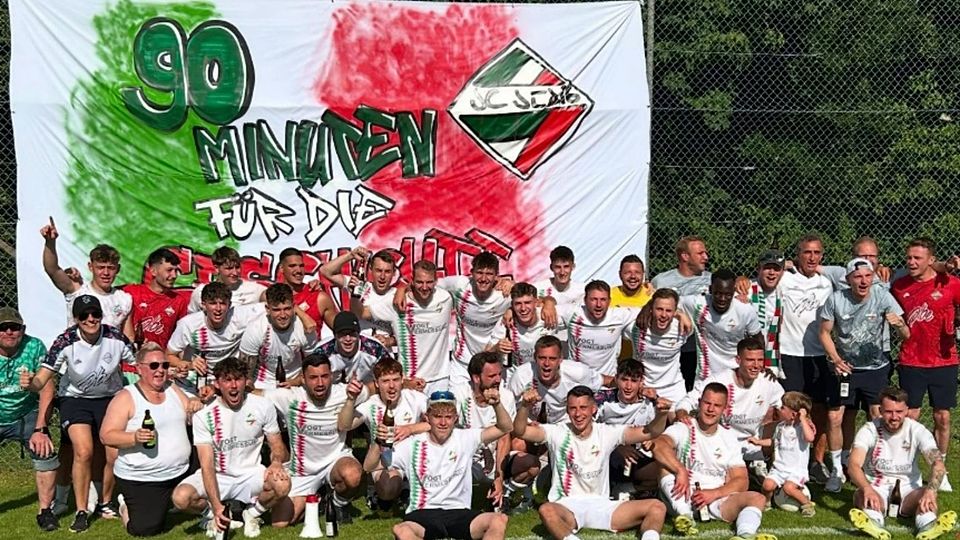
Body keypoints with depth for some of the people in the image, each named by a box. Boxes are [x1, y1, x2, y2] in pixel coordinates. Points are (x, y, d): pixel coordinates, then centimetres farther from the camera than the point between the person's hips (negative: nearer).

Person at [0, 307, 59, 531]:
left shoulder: (35, 347, -15)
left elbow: (46, 389, -14)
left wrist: (41, 429, -19)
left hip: (26, 415, -1)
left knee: (45, 452, -18)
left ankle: (45, 511, -3)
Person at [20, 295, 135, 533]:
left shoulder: (116, 338, -19)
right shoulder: (66, 342, -22)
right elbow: (41, 381, -23)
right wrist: (29, 383, -45)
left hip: (109, 398, 2)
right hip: (76, 399, -1)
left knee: (116, 454, -5)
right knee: (84, 452, -19)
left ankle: (106, 502, 23)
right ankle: (81, 512, -2)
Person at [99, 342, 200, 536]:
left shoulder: (173, 390, 8)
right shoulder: (125, 397, -9)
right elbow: (106, 436, -14)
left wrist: (196, 408, -9)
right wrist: (135, 437, -31)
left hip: (180, 473, 6)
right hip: (140, 480, -5)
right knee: (145, 529, -11)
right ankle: (127, 509, 21)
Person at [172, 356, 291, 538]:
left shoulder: (263, 406, -5)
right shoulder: (204, 415, -11)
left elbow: (278, 447, 3)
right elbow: (207, 464, -16)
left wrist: (276, 462, -22)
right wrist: (216, 505, -27)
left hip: (251, 475, 0)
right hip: (218, 477, 0)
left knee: (282, 484, -32)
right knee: (181, 497, -30)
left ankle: (252, 513, 1)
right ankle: (212, 513, 6)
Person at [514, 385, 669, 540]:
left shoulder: (607, 433, 4)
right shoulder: (557, 433, 0)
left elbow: (649, 433, -4)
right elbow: (520, 431, -14)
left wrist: (661, 415, -26)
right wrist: (526, 407, -33)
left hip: (601, 506, 3)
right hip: (566, 508, -2)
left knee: (657, 507, -16)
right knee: (546, 511, -39)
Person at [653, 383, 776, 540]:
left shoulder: (729, 438, 12)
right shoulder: (684, 428, 1)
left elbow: (741, 481, 5)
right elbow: (658, 445, -22)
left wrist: (714, 493, -14)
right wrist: (681, 470, -36)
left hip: (715, 501, 3)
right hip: (682, 500, -2)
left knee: (757, 498, -20)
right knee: (666, 463, -25)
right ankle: (685, 516, -38)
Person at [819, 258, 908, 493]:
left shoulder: (882, 296, -13)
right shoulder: (836, 299, -12)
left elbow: (906, 335, -15)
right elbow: (825, 333, -1)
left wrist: (899, 324, -37)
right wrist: (835, 359, -16)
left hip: (875, 368, 0)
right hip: (845, 368, 1)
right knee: (835, 418, -3)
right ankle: (837, 470, 15)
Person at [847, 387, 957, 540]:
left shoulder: (917, 430, -7)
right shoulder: (869, 430, -10)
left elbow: (938, 464, -21)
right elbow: (854, 465, -24)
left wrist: (930, 490, -43)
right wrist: (867, 489, -46)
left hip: (908, 488, 1)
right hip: (876, 488, -1)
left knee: (927, 493, -31)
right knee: (861, 495, -34)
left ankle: (927, 527, -58)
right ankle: (874, 523, -63)